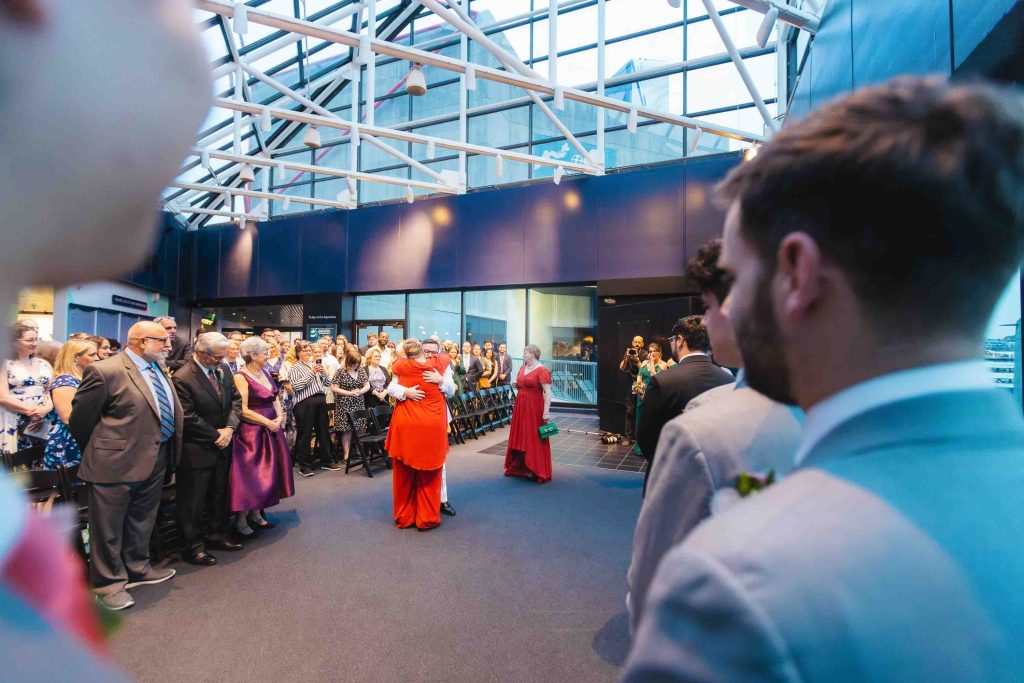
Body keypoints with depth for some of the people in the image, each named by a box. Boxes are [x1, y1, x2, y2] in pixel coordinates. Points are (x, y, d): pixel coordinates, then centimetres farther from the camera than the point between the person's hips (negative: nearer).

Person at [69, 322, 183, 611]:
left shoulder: (158, 370, 6)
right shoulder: (104, 371, -18)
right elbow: (80, 419, -9)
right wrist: (97, 453, 4)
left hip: (155, 461, 8)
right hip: (116, 463, -8)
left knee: (142, 522, 23)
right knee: (109, 528, 10)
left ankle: (137, 569, 40)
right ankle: (109, 583, 28)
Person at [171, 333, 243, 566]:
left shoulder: (223, 370, 2)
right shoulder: (182, 378, -19)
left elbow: (236, 400, 6)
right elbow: (188, 417, -19)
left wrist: (229, 428, -7)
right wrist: (216, 435, -13)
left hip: (222, 445, 7)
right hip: (196, 451, -7)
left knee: (220, 496, 18)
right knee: (193, 502, 7)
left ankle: (218, 535, 34)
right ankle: (193, 547, 21)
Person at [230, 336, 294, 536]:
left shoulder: (264, 372, 8)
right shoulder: (241, 377, -14)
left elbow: (275, 397, 12)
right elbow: (243, 410, -19)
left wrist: (280, 417, -5)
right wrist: (268, 423, -15)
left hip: (271, 428, 8)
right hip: (251, 431, -8)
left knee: (265, 472, 13)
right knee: (249, 475, -1)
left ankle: (256, 514, 25)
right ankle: (240, 521, 12)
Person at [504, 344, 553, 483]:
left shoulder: (541, 370, -13)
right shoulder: (522, 368, 11)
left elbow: (547, 392, -17)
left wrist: (546, 412, -22)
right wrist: (517, 385, 8)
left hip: (534, 408, -8)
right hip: (520, 406, 8)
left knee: (534, 439, 0)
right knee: (519, 437, 12)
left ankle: (535, 471, 11)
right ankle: (518, 467, 23)